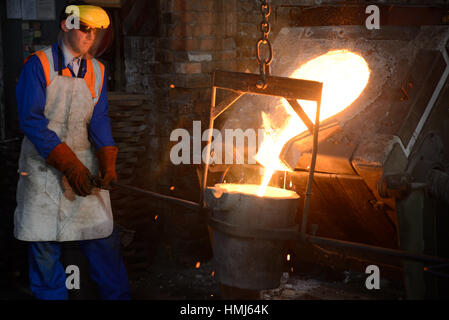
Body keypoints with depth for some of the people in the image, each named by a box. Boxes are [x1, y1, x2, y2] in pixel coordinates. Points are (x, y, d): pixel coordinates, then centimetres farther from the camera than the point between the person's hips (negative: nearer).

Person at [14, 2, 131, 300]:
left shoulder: (96, 70, 8)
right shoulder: (38, 64, -7)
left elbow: (100, 119, 3)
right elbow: (31, 120, -13)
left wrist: (107, 160, -15)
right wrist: (69, 165, -21)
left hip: (85, 167, 3)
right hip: (43, 167, -3)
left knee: (104, 239, 2)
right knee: (44, 246, 3)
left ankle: (117, 296, 16)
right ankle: (52, 296, 19)